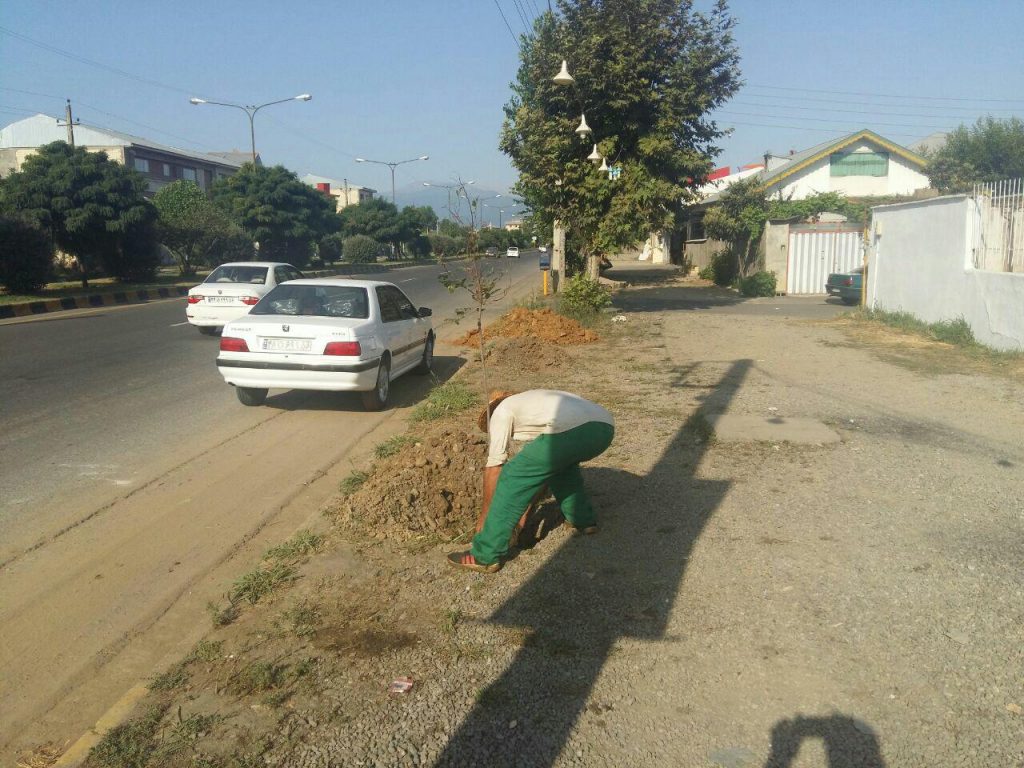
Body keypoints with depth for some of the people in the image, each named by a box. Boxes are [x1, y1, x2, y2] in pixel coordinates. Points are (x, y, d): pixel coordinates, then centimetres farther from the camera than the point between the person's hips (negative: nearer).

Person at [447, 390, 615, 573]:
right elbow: (543, 468, 46)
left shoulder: (501, 411, 22)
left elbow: (494, 467, 20)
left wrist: (484, 515, 28)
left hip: (570, 431, -8)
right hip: (604, 427, 8)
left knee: (512, 478, 7)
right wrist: (526, 507, 51)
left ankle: (486, 556, 10)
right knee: (561, 463, 38)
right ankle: (583, 520, 39)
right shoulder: (534, 404, 41)